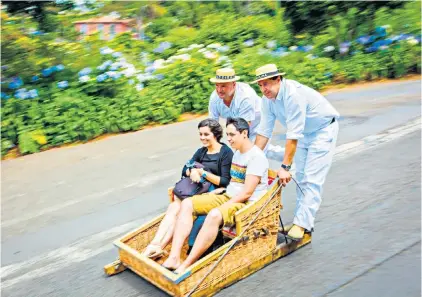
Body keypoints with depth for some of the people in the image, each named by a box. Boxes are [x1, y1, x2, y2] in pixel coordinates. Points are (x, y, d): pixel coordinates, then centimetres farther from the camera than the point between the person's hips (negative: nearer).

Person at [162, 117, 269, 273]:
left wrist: (223, 206, -18)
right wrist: (217, 191, 4)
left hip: (248, 203, -9)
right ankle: (174, 258, -21)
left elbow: (247, 192, -19)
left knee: (214, 215, -38)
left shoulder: (256, 156, -13)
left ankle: (185, 267, -32)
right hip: (228, 196, 9)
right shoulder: (236, 153, 15)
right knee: (187, 204, -8)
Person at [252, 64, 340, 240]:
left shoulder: (293, 94, -34)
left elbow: (293, 135, -35)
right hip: (304, 133, 8)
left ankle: (301, 223, -9)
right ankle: (304, 220, 20)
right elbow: (264, 131, -6)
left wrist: (285, 167, -35)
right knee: (300, 177, 10)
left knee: (312, 179, -12)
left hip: (323, 130, -8)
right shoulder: (267, 98, -10)